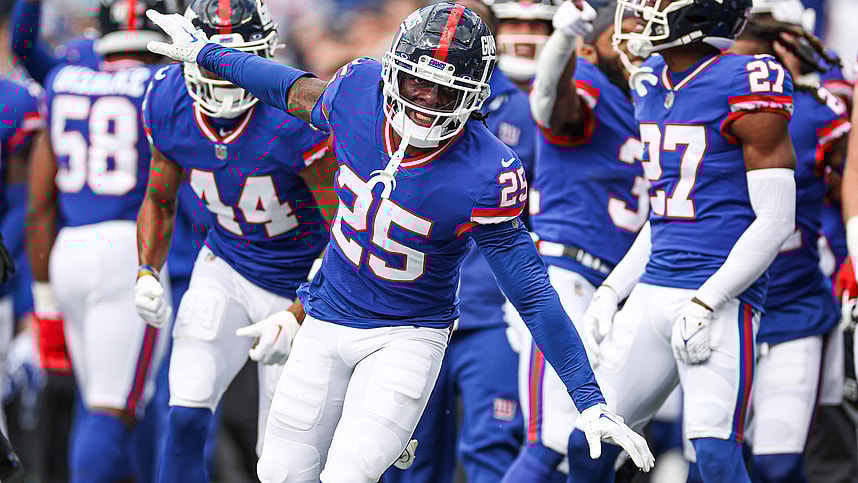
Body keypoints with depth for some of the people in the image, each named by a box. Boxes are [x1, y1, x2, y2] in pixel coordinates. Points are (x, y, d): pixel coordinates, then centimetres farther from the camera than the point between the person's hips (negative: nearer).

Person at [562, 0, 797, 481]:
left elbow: (775, 222, -14)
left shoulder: (746, 88, -12)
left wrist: (704, 305, -18)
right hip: (652, 292, 8)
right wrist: (612, 292, 15)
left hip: (720, 297, -8)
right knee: (587, 444, 8)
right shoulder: (652, 86, 13)